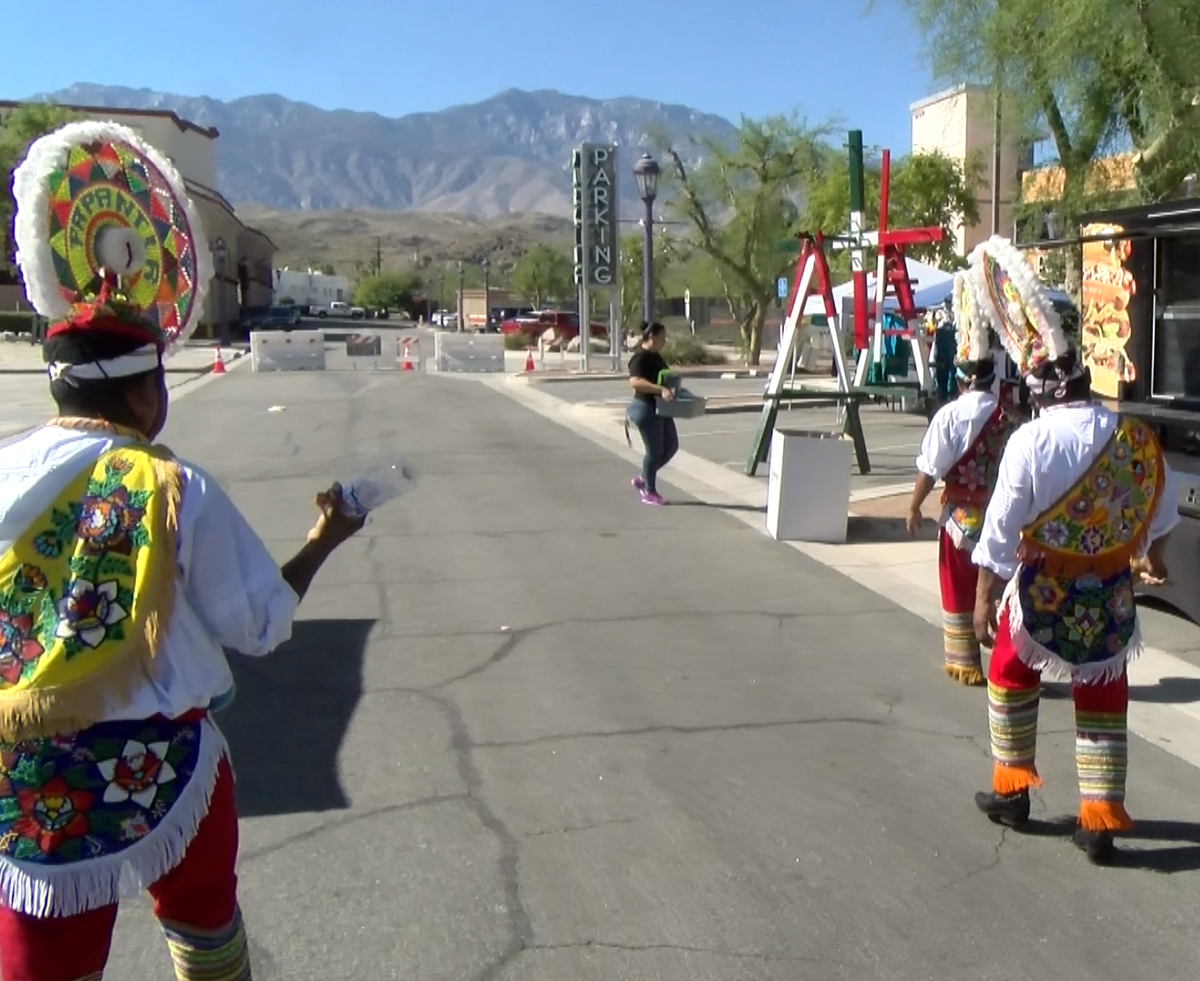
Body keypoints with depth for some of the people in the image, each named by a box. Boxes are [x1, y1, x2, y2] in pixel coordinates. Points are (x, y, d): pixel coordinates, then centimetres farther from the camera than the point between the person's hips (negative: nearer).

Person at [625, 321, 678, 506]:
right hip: (646, 408, -10)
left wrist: (672, 387, 14)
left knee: (671, 446, 13)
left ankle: (642, 479, 25)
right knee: (654, 450, -2)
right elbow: (635, 382, -32)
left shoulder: (656, 356, 13)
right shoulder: (640, 357, -17)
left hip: (660, 408, 10)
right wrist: (660, 389, -38)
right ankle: (649, 493, 12)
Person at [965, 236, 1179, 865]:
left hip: (1043, 592, -3)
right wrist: (1151, 556, 34)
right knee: (1104, 701, 14)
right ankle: (1101, 820, 17)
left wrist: (984, 600, -9)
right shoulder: (1138, 439, -2)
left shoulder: (1032, 441, -17)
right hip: (1110, 598, 4)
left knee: (1011, 678, 20)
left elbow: (1001, 531, -17)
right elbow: (1162, 514, 13)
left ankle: (1012, 790, 29)